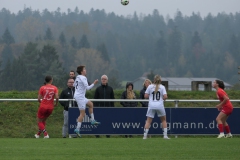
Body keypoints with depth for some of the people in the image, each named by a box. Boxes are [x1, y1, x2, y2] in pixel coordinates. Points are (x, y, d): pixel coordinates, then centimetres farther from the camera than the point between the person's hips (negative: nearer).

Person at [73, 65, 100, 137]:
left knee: (90, 104, 24)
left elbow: (74, 85, 25)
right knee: (82, 114, -8)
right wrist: (94, 83, -12)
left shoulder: (78, 77, 11)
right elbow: (87, 88, -20)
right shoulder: (83, 78, -17)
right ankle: (77, 129, -10)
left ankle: (92, 120, 24)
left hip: (78, 95, 10)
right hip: (80, 97, -10)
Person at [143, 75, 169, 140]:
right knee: (164, 120, 16)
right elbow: (165, 97, -8)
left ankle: (145, 135, -7)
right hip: (160, 105, 0)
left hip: (151, 106, 0)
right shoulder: (162, 87, 0)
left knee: (148, 121, 3)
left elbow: (146, 96, 1)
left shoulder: (150, 86, 2)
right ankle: (165, 135, 9)